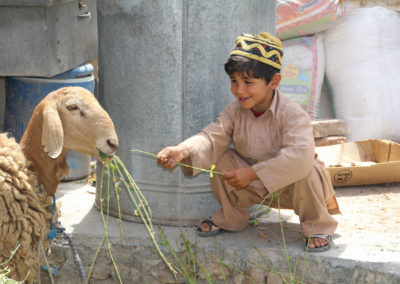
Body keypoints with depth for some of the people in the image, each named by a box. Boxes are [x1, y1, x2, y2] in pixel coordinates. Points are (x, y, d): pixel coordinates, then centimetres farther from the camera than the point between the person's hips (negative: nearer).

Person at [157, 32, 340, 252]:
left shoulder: (291, 114, -26)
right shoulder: (234, 111, -8)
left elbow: (300, 155, -41)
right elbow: (212, 138, -19)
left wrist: (252, 173, -41)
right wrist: (183, 151, -42)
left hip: (290, 186, -5)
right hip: (256, 187, 5)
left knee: (308, 170, -35)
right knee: (222, 159, -13)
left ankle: (317, 227, -7)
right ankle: (230, 219, 10)